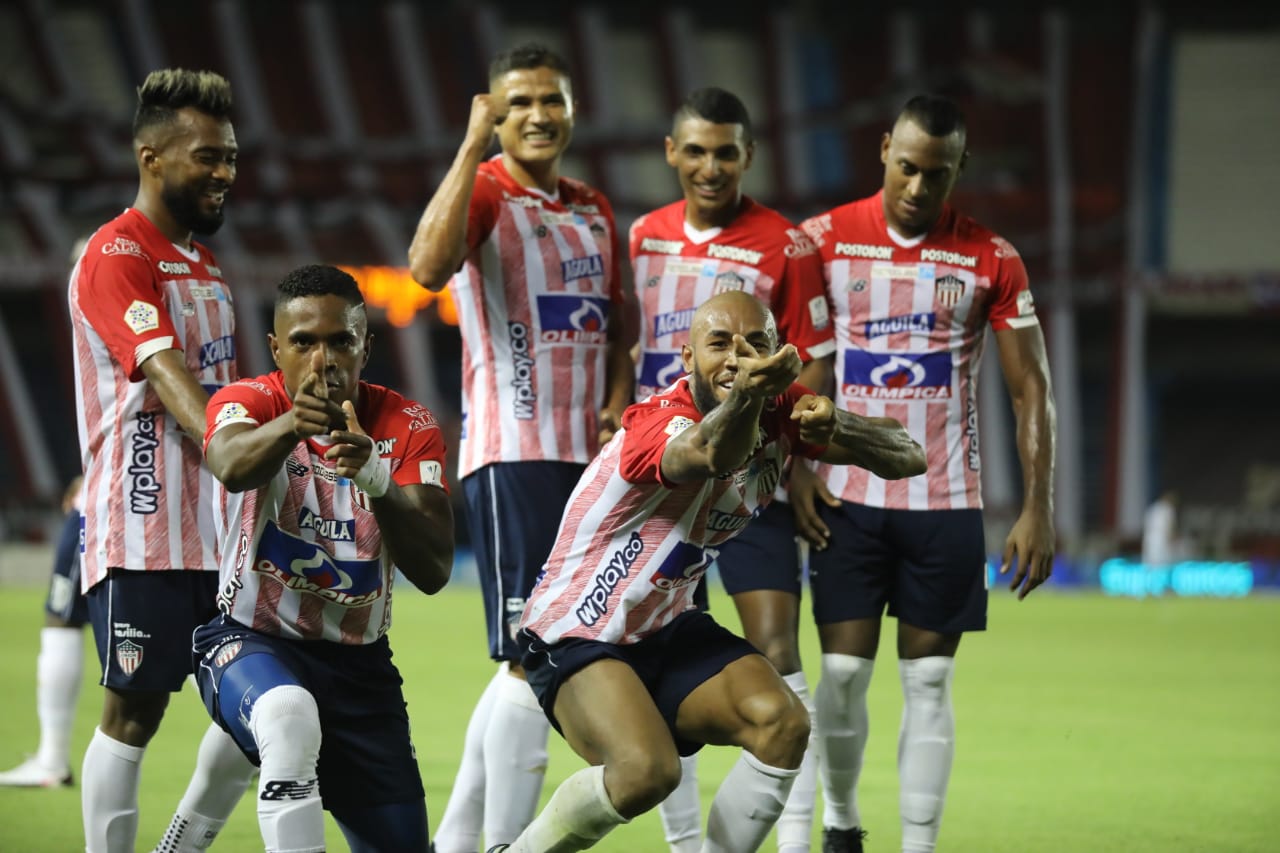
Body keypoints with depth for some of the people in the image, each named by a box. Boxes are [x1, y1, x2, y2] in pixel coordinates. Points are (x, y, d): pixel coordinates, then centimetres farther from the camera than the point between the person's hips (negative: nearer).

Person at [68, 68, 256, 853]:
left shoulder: (205, 265, 18)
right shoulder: (117, 256, -11)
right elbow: (169, 380, -24)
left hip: (218, 523, 9)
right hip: (145, 529, -9)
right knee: (135, 710, -4)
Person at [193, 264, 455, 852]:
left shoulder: (408, 428, -5)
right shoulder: (249, 401, -10)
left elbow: (432, 573, -18)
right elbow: (232, 465, -37)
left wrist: (376, 478, -36)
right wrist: (292, 423, -60)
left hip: (359, 665, 4)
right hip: (251, 642, -4)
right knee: (291, 715, -39)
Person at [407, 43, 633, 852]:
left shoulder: (594, 211, 16)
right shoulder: (483, 192, -6)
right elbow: (429, 267, -27)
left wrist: (618, 401, 4)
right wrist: (472, 149, -24)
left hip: (587, 454, 8)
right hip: (514, 452, -8)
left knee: (530, 660, 12)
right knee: (532, 659, -12)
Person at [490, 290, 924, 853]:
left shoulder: (780, 412, -6)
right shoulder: (658, 425, -27)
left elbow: (907, 458, -11)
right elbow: (712, 454, -51)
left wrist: (836, 429, -33)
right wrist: (744, 397, -75)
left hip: (668, 629, 7)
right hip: (575, 635, -7)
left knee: (783, 725, -17)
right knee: (646, 771, -29)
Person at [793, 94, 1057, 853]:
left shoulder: (992, 261, 0)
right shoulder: (827, 241, 0)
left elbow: (1031, 390, 2)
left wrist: (1038, 510, -4)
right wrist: (795, 470, -6)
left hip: (946, 504, 0)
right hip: (848, 498, 0)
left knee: (929, 682, 0)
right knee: (843, 672, -2)